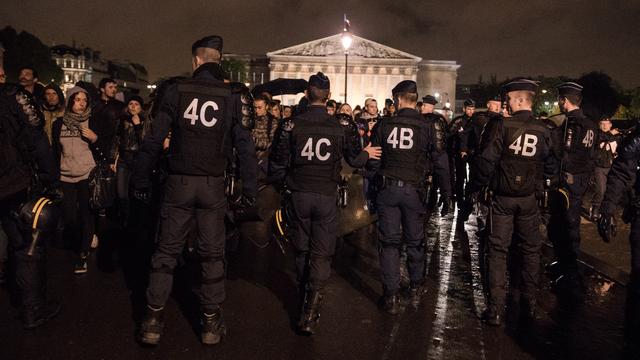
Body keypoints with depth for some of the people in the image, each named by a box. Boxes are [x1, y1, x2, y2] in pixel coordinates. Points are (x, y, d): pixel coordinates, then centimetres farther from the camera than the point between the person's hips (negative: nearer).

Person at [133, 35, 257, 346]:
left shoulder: (176, 91, -3)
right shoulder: (233, 96, -3)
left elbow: (153, 140, -4)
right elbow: (244, 145, -5)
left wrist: (141, 179, 3)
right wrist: (249, 189, 0)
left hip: (179, 182, 0)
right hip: (213, 185, 0)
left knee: (167, 250, 11)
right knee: (212, 253, 10)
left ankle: (153, 319, 17)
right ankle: (211, 321, 18)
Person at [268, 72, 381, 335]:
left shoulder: (290, 125, -8)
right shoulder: (342, 127, -8)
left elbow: (277, 165, -5)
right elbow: (355, 160, 4)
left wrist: (287, 180, 16)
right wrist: (367, 153, 26)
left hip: (298, 194, 2)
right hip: (326, 196, -1)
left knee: (301, 249, 18)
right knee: (322, 252, 6)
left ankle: (305, 299, 36)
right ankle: (310, 312, -4)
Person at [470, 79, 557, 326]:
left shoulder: (501, 125, -14)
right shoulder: (543, 131, -1)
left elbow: (486, 161, -17)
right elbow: (551, 167, 4)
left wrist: (478, 188, -4)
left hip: (502, 197, -3)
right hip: (530, 198, 3)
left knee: (498, 250, 4)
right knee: (531, 249, 16)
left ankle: (495, 310, 6)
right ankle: (529, 304, 24)